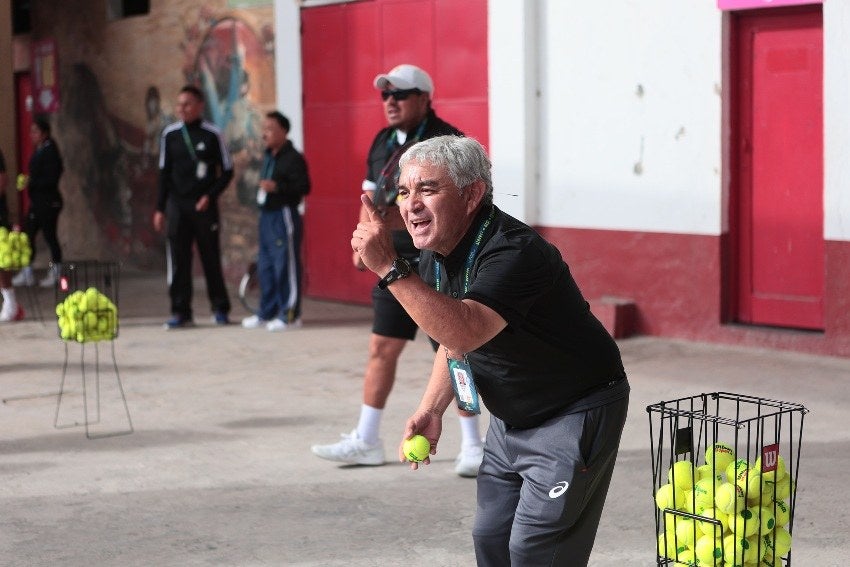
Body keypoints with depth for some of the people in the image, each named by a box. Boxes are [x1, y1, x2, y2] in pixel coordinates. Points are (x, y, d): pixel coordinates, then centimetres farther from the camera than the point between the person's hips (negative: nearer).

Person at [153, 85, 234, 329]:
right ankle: (181, 312, 5)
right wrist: (160, 208, 8)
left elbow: (227, 171, 1)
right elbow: (164, 173, 11)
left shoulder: (212, 134, -3)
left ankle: (220, 309, 15)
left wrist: (210, 196, -10)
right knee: (178, 260, 0)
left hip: (204, 205, -2)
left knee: (211, 258, 3)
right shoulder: (169, 135, 6)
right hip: (177, 205, 2)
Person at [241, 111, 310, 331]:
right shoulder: (268, 156, 17)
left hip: (285, 216, -10)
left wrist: (277, 187, -25)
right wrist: (262, 190, 17)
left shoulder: (293, 158, -12)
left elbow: (303, 187, -18)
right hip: (267, 216, 10)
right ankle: (266, 312, 21)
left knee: (286, 266, -6)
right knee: (265, 267, 13)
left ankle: (290, 315, -1)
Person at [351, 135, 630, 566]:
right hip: (510, 419, 9)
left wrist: (389, 268, -47)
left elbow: (466, 332, -45)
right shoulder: (435, 259, 0)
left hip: (572, 417, -9)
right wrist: (430, 410, 3)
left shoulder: (513, 252, -30)